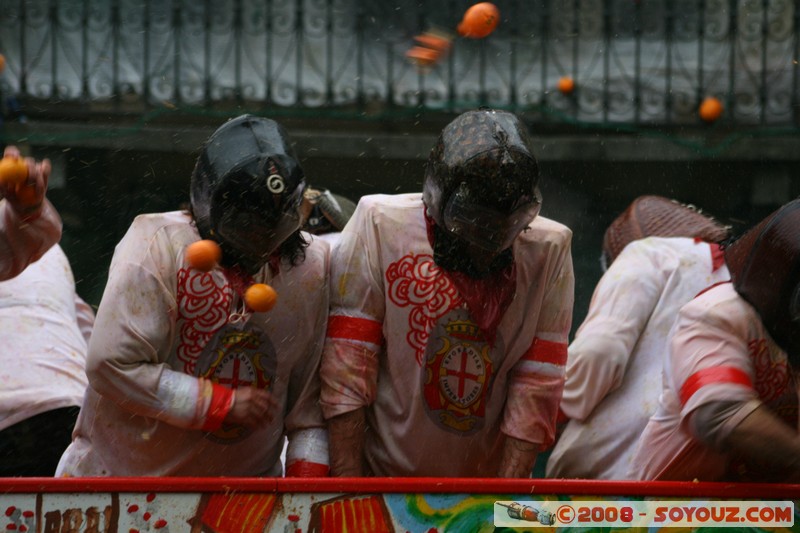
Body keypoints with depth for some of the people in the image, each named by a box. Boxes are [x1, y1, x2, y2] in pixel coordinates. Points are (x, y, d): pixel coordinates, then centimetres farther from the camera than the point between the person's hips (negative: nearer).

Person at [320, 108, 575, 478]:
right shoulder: (380, 225, -6)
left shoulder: (549, 249, -1)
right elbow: (346, 370, -6)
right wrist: (347, 488, -10)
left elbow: (537, 386, -3)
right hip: (383, 476, -2)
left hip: (491, 479, 2)